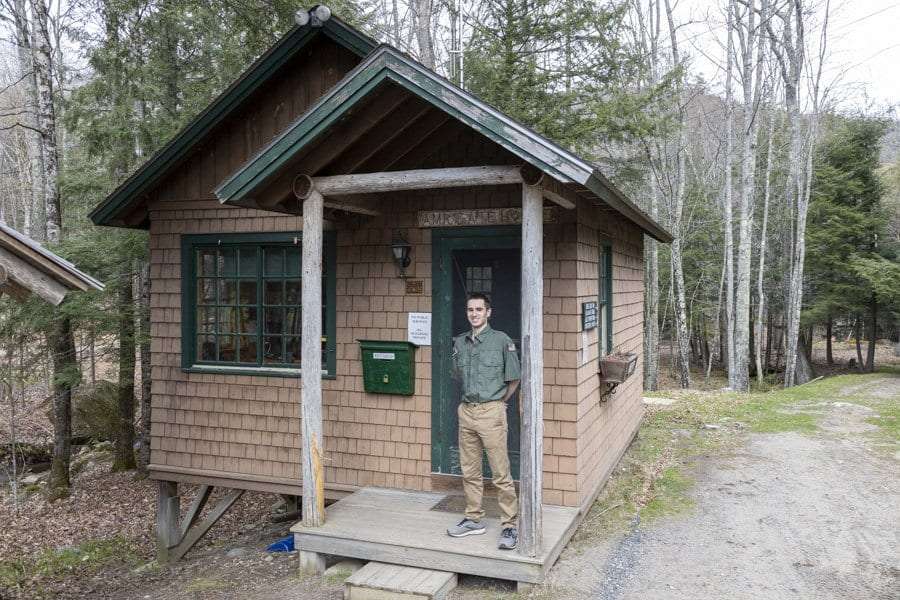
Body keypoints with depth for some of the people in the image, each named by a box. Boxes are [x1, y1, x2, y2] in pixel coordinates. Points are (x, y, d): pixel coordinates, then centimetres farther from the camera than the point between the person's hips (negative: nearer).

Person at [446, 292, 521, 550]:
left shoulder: (502, 340, -6)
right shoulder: (459, 342, 8)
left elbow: (513, 379, 0)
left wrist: (498, 401, 5)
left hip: (491, 412, -5)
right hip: (466, 411, 6)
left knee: (501, 473, -3)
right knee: (470, 471, 14)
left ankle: (509, 525, 7)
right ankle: (474, 519, 26)